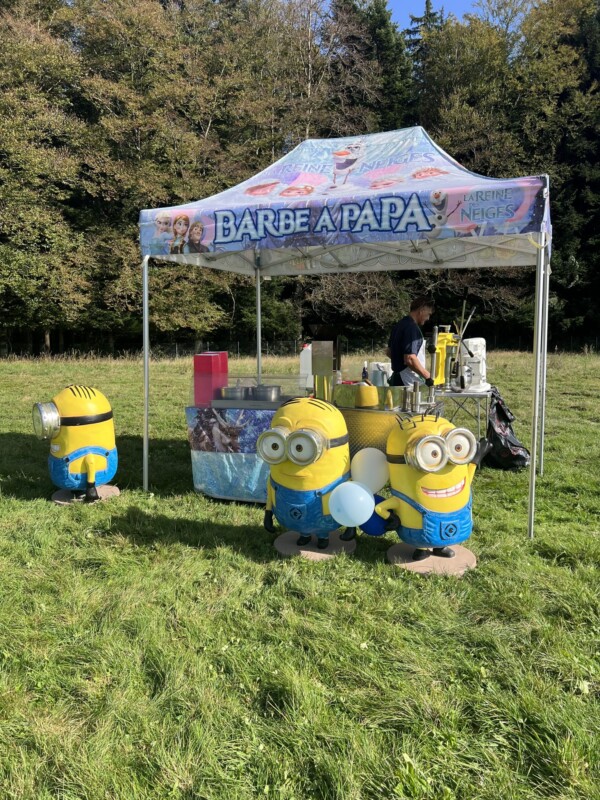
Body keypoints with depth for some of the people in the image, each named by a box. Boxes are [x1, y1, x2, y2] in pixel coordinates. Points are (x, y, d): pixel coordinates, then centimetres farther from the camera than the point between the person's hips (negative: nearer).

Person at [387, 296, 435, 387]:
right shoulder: (412, 328, -17)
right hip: (408, 383, -10)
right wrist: (428, 376, -17)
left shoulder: (399, 325, 13)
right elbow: (410, 359, -24)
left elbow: (389, 352, 23)